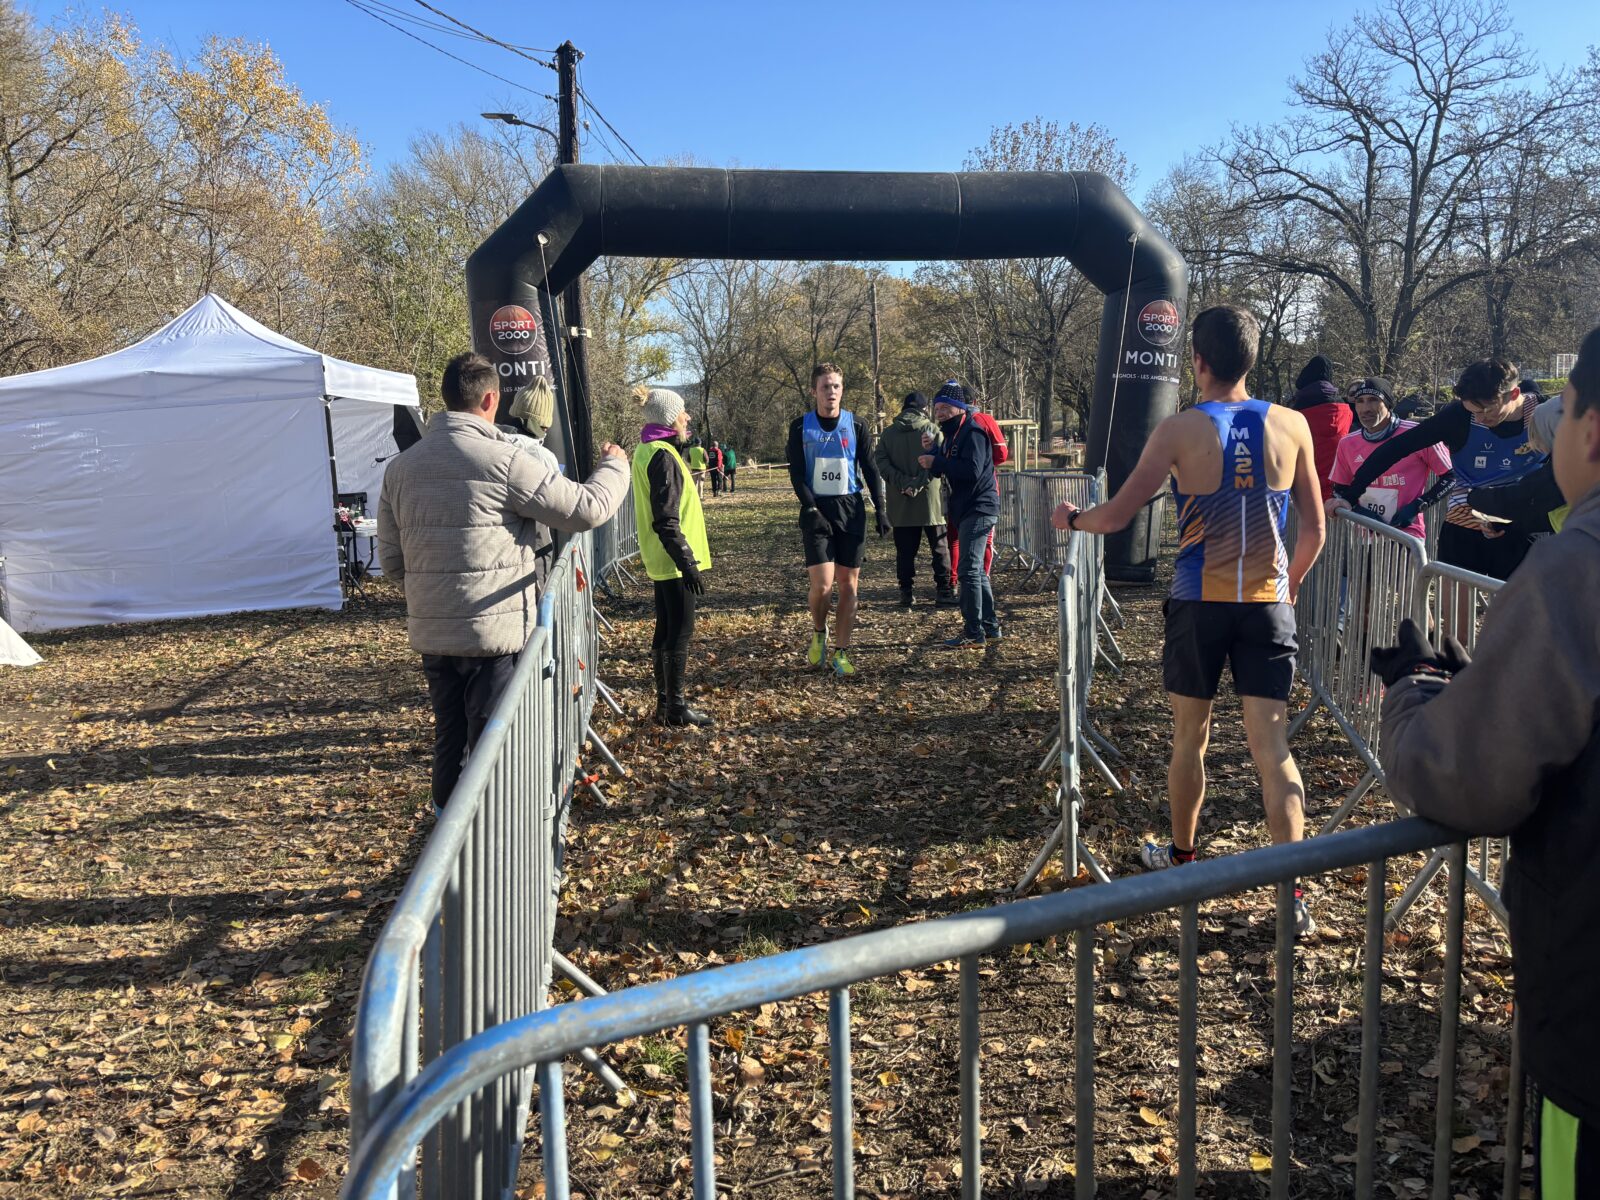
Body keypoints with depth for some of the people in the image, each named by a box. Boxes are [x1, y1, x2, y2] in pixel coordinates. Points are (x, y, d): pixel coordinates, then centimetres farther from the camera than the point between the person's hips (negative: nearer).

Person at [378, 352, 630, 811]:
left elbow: (391, 557, 12)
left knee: (448, 740, 18)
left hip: (430, 634, 6)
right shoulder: (503, 462, -14)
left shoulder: (400, 467, 6)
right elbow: (588, 509, -9)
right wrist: (614, 466, 10)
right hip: (496, 633, -6)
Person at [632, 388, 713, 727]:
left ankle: (665, 702, 22)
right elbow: (666, 521, -23)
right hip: (674, 560, -10)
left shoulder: (646, 450, 13)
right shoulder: (663, 455, -18)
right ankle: (676, 707, 4)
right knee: (680, 632, -3)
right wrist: (687, 562, -23)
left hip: (660, 560, 10)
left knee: (665, 631, 15)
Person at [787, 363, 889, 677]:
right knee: (822, 584, -13)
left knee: (848, 584, 2)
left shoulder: (855, 425, 4)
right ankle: (818, 633, 18)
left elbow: (870, 470, 8)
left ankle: (840, 652, 12)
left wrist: (880, 509, 0)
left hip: (851, 510, 2)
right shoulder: (801, 426, 0)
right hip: (817, 512, -2)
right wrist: (811, 509, -14)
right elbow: (796, 474, -2)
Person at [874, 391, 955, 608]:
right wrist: (919, 483, -15)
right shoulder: (932, 430, -1)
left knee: (905, 550, 7)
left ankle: (906, 594, 6)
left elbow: (879, 460, -3)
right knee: (939, 548, 6)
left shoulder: (889, 433, 8)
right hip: (930, 500, -2)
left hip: (899, 503, 2)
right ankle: (943, 591, 5)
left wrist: (903, 482, -10)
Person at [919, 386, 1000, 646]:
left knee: (969, 570, -11)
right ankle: (990, 626, 24)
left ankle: (974, 633, -7)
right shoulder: (951, 434, 17)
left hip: (978, 509, -11)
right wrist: (930, 450, -3)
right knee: (977, 570, 15)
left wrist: (936, 462, -22)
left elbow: (972, 470, -27)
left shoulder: (972, 432, -14)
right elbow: (939, 470, 15)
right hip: (965, 509, 11)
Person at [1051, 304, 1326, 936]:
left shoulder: (1180, 430, -9)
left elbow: (1117, 515, -7)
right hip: (1268, 605, 2)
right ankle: (1293, 895, -3)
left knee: (1189, 738, 16)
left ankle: (1181, 855, 35)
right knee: (1273, 747, 2)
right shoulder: (1291, 426, 0)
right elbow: (1314, 531, 5)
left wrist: (1071, 518, 14)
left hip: (1199, 605, -1)